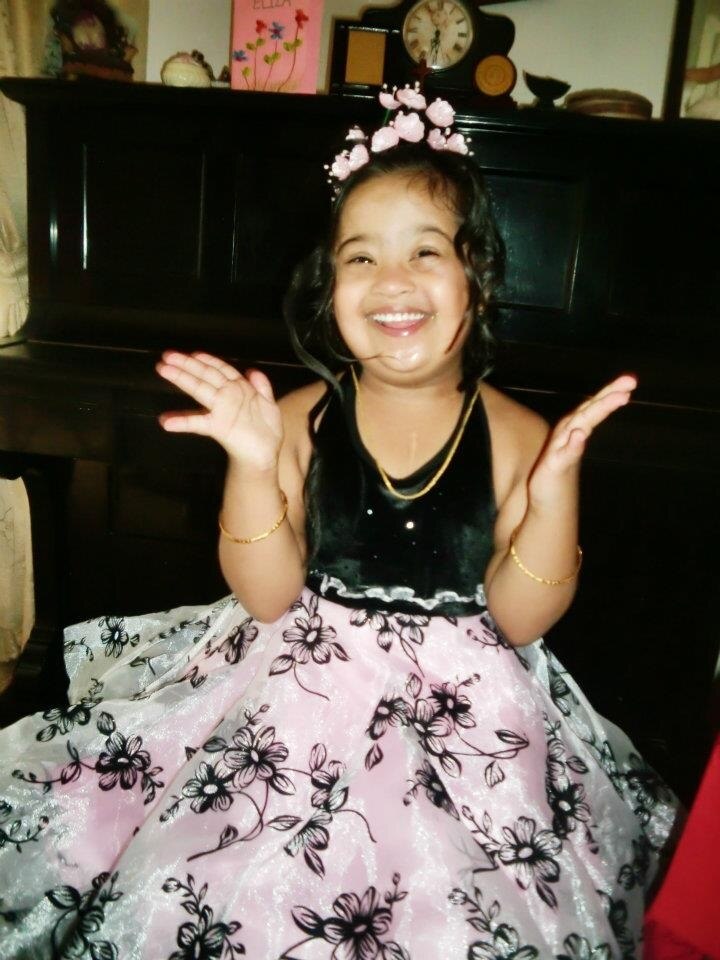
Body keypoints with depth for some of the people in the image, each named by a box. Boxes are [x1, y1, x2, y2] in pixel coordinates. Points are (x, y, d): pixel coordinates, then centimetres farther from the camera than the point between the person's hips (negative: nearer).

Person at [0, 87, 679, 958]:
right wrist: (253, 465, -22)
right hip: (302, 682, 1)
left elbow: (519, 620, -8)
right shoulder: (299, 423, -5)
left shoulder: (518, 435, -6)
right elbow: (268, 598, -7)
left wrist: (555, 484, -22)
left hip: (464, 705, 0)